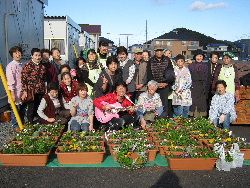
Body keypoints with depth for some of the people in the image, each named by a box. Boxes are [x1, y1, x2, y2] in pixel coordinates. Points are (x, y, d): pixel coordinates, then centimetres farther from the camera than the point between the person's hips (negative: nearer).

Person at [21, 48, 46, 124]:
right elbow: (23, 79, -11)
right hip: (31, 91, -5)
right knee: (31, 108, 3)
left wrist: (45, 89, 14)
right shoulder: (27, 66, -10)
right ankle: (30, 123, 17)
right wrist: (24, 91, -14)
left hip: (41, 91, 5)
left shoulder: (42, 66, 7)